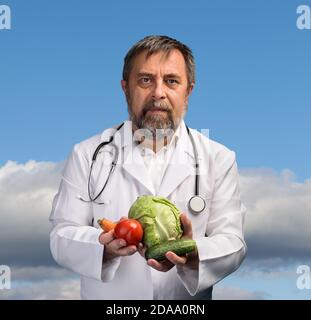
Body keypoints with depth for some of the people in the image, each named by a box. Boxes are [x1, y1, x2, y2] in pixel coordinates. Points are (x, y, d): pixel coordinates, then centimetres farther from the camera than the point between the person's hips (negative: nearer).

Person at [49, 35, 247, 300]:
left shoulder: (218, 159, 4)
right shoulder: (87, 155, 4)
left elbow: (232, 243, -2)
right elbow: (63, 236, 0)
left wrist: (192, 255, -22)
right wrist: (105, 246, -20)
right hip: (105, 297, 1)